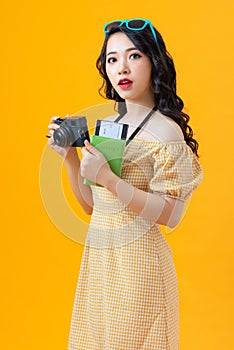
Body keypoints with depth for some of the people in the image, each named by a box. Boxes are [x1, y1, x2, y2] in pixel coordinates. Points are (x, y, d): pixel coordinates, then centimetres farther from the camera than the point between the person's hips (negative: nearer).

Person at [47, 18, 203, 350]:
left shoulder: (166, 129, -13)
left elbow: (171, 214, -18)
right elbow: (92, 206, 10)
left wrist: (108, 179, -25)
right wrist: (69, 157, -3)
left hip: (138, 258, -6)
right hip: (96, 255, 7)